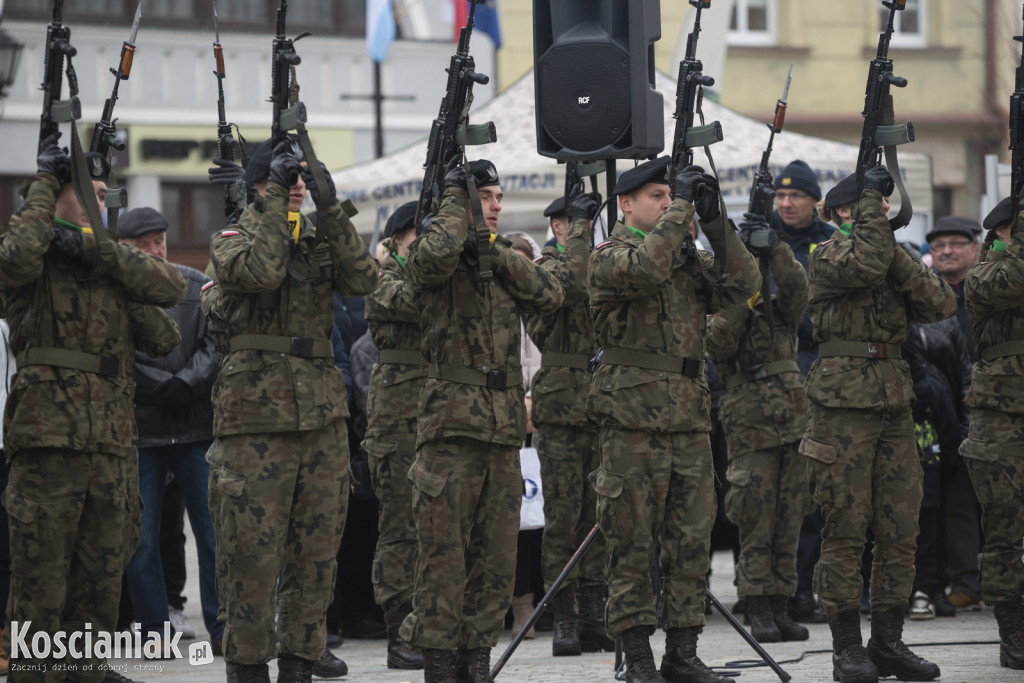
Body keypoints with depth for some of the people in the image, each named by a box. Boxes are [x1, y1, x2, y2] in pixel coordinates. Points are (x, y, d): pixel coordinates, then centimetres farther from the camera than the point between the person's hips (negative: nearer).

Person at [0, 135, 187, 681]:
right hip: (47, 446, -6)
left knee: (101, 584, 10)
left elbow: (171, 286, -1)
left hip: (112, 449, 6)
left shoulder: (114, 267, 17)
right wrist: (44, 181, -11)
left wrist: (96, 248, -12)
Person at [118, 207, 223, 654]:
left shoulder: (196, 285, 6)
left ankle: (223, 629, 9)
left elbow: (215, 343, 0)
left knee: (213, 531, 2)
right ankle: (154, 631, 10)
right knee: (141, 538, 1)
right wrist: (167, 388, -12)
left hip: (197, 430, 2)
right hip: (140, 430, -2)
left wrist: (186, 384, -13)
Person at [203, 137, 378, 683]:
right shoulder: (232, 239, 2)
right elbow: (260, 271, -20)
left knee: (315, 552, 7)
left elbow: (363, 279, -2)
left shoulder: (319, 239, 15)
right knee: (252, 553, -4)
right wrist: (276, 199, -15)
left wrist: (331, 209, -7)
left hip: (322, 415, 5)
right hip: (256, 415, -5)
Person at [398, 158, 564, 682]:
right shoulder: (434, 258, -1)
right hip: (451, 421, -6)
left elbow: (549, 295, 1)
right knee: (444, 551, -5)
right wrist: (455, 197, -10)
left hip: (505, 426, 6)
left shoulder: (504, 257, 17)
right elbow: (434, 253, -26)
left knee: (496, 555, 7)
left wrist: (493, 254, -9)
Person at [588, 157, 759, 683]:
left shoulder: (688, 259, 16)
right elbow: (645, 266, -23)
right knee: (632, 545, -3)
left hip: (691, 420, 6)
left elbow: (741, 284, 4)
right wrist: (682, 205, -15)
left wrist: (715, 221, -3)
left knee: (692, 543, 6)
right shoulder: (609, 257, -2)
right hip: (632, 421, -6)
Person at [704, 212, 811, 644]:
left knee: (788, 523, 5)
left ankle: (781, 608, 10)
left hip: (793, 425, 4)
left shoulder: (780, 305, 14)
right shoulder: (720, 304, 6)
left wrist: (773, 246, -19)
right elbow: (717, 344, -14)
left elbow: (797, 288, -9)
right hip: (750, 426, -4)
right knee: (756, 525, -7)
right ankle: (759, 612, -4)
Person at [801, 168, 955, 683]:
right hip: (844, 399, -7)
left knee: (900, 525, 5)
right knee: (846, 526, -5)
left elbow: (941, 304, 3)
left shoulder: (893, 255, 17)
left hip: (894, 400, 7)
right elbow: (865, 265, -26)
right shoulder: (830, 253, -3)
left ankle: (889, 642, 12)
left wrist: (896, 254, -8)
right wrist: (871, 199, -14)